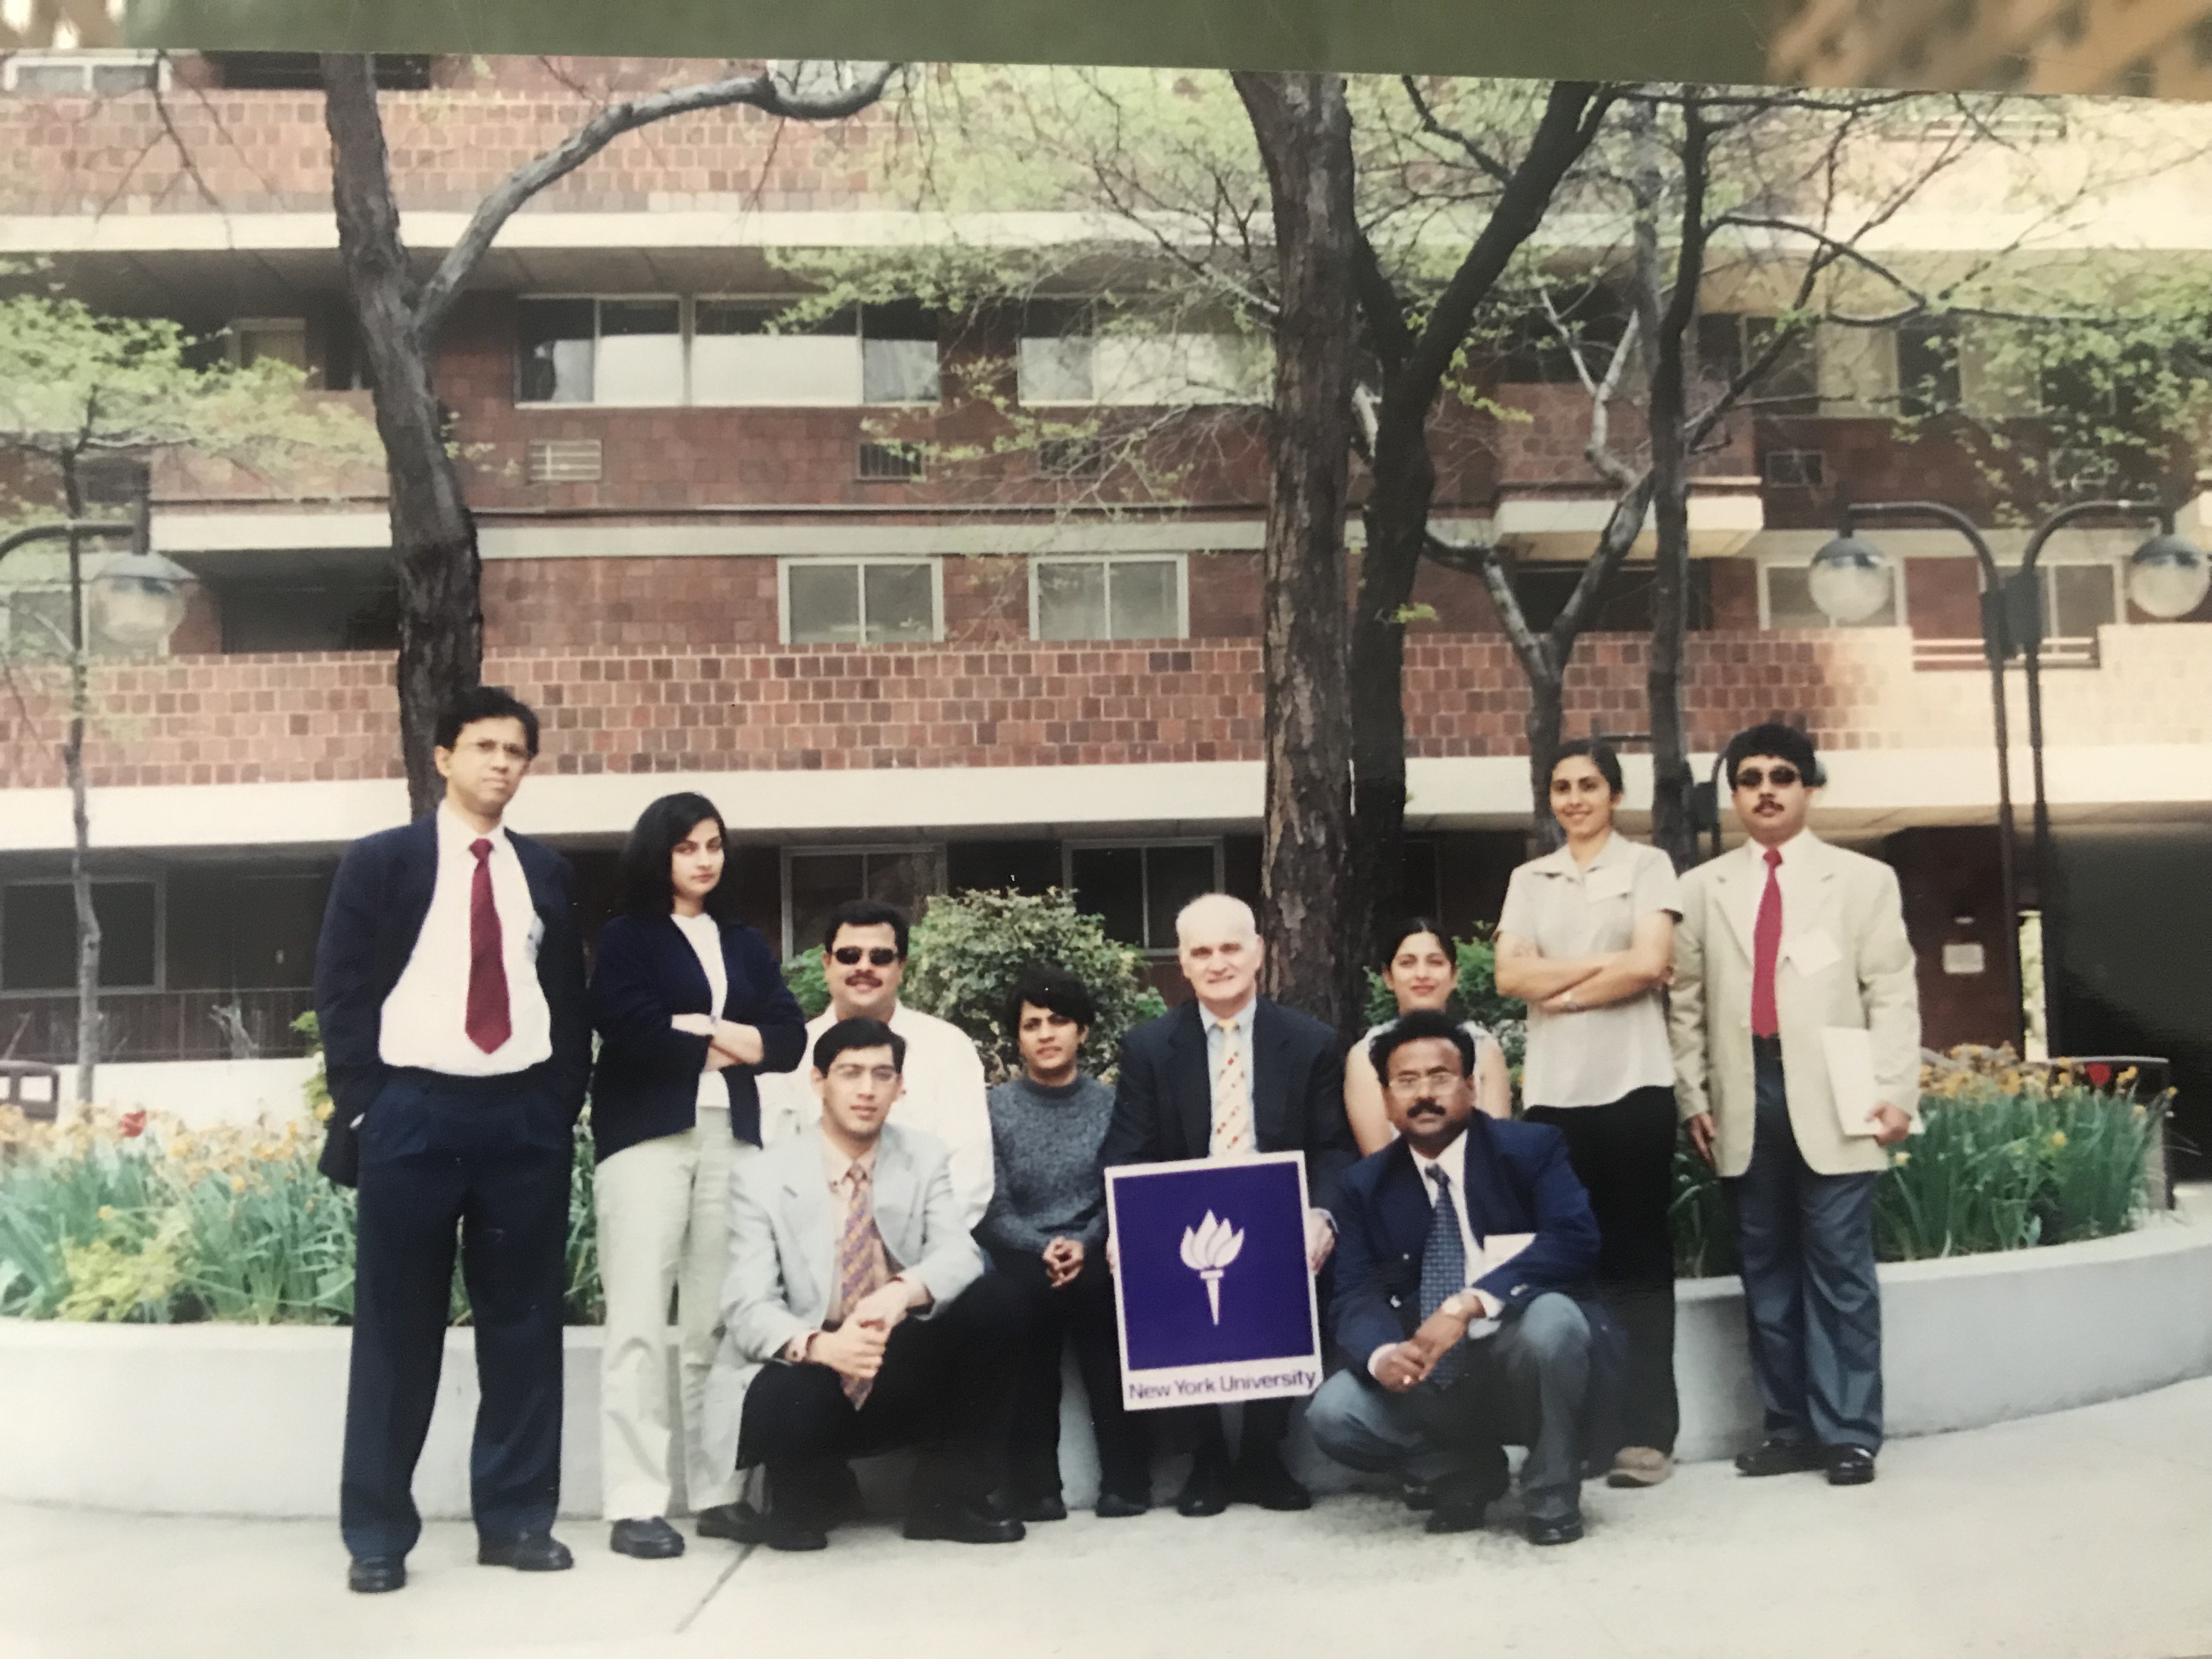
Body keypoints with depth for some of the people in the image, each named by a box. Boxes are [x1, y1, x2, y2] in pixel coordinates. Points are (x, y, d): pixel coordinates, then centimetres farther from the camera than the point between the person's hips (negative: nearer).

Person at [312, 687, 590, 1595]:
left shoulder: (545, 870, 14)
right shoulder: (378, 861, 4)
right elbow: (340, 992, 0)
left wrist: (565, 1105, 5)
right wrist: (363, 1110, -7)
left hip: (525, 1117, 3)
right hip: (414, 1112, -3)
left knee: (524, 1322, 6)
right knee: (397, 1327, 3)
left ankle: (516, 1516, 16)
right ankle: (377, 1533, 12)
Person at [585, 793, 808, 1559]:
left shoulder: (745, 942, 20)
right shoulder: (626, 936, 8)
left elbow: (789, 1036, 8)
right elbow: (630, 1029, -9)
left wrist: (692, 1029, -5)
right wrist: (721, 1043, 0)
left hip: (733, 1136, 4)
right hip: (648, 1134, -3)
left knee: (720, 1322, 2)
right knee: (640, 1322, -7)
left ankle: (720, 1491, 8)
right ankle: (634, 1504, -5)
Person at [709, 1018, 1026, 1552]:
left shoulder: (925, 1158, 2)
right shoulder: (762, 1176, -7)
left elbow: (960, 1255, -13)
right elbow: (746, 1308, -15)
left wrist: (904, 1289, -37)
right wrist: (817, 1346, -37)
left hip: (907, 1376, 3)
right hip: (811, 1376, -3)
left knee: (996, 1299, -21)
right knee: (782, 1407, -37)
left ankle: (947, 1496, -6)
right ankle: (803, 1505, 3)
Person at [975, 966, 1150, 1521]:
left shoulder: (1110, 1104, 11)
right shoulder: (994, 1109, 8)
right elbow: (991, 1210, 2)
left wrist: (1083, 1246, -12)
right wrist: (1044, 1248, -14)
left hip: (1094, 1254, 1)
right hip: (1021, 1255, 0)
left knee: (1098, 1289, -28)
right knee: (1033, 1292, -29)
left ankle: (1124, 1475, -18)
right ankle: (1033, 1481, -20)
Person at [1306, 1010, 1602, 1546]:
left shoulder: (1532, 1148, -6)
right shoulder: (1363, 1186, 3)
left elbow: (1575, 1240, -22)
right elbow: (1354, 1296, -6)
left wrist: (1468, 1304, -34)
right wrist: (1382, 1355, -31)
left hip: (1521, 1360, -3)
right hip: (1430, 1382, 3)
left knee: (1552, 1317, -35)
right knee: (1333, 1413, -22)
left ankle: (1553, 1496, -10)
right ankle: (1469, 1471, 8)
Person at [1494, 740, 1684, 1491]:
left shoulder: (1647, 866, 5)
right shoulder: (1528, 879, 15)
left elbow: (1649, 966, -9)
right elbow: (1511, 976, 2)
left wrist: (1561, 989, -3)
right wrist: (1602, 960, -6)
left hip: (1633, 1084, -3)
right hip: (1552, 1090, 3)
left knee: (1637, 1255, 0)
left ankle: (1647, 1430, 1)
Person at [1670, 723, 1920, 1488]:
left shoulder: (1865, 879, 9)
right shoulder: (1702, 888, 14)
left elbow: (1892, 994, 2)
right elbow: (1687, 1001, 12)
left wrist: (1894, 1091, -7)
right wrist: (1693, 1093, 4)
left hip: (1832, 1100, -2)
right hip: (1746, 1098, 3)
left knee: (1839, 1270, -2)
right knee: (1766, 1270, 7)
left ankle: (1849, 1433, 5)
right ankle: (1790, 1427, 15)